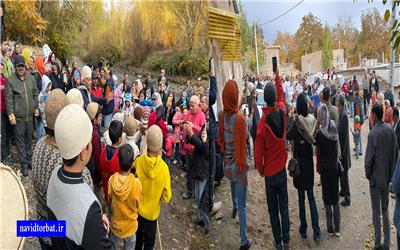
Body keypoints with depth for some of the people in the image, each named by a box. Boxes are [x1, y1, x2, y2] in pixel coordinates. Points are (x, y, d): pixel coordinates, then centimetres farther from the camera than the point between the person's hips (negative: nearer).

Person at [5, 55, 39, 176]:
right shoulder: (11, 80, -9)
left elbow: (35, 94, 13)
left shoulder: (31, 78, 4)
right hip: (18, 117, -4)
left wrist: (36, 108, 13)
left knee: (29, 139, 16)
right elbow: (8, 98, -9)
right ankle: (24, 165, 15)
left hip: (30, 115, 4)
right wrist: (10, 114, -12)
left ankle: (29, 160, 31)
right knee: (20, 141, 5)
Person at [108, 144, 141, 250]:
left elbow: (109, 200, -6)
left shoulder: (112, 180, -24)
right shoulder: (136, 183, -30)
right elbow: (138, 205, -12)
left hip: (115, 224, 2)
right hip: (130, 225, -2)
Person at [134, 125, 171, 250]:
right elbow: (167, 197, -16)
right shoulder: (164, 168, -28)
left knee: (137, 239, 27)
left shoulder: (138, 161, -24)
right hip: (152, 212, -2)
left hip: (137, 209, 2)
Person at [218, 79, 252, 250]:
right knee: (243, 205, 6)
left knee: (232, 183, 38)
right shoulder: (239, 119, -26)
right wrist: (243, 168, -12)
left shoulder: (222, 116, -7)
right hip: (238, 165, -6)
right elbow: (241, 147, -22)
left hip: (227, 163, 6)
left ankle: (234, 207, 63)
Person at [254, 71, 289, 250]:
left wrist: (261, 170, 1)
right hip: (282, 169, 4)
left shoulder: (263, 122, -23)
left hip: (270, 173, -3)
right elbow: (282, 95, 12)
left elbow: (258, 152, -16)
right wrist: (277, 76, 22)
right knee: (284, 207, 16)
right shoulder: (282, 111, -13)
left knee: (273, 210, 12)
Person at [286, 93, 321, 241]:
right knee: (311, 197, 11)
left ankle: (303, 229, 19)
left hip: (299, 161, -3)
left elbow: (287, 135, -27)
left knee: (301, 197, 9)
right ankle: (316, 231, 11)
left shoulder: (295, 120, -15)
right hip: (309, 161, 3)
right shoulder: (312, 119, -3)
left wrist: (290, 120, -14)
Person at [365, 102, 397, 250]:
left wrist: (367, 174, 0)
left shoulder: (373, 132, -21)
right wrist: (391, 173, 13)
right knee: (385, 210, 17)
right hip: (387, 177, 5)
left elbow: (369, 157, -17)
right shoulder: (390, 130, -4)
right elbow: (395, 152, 4)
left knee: (376, 213, 6)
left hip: (376, 178, -5)